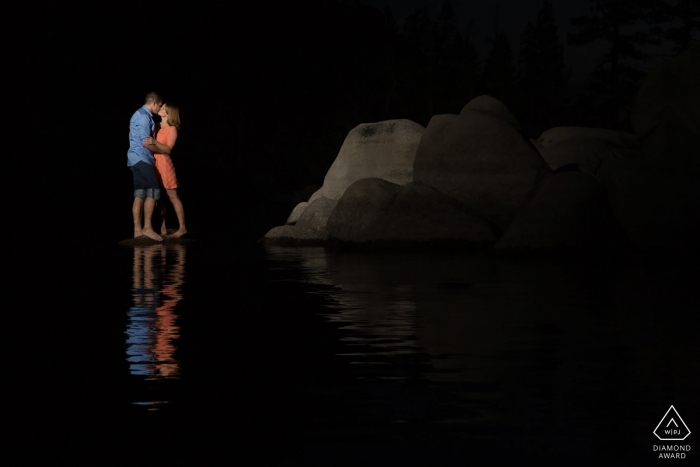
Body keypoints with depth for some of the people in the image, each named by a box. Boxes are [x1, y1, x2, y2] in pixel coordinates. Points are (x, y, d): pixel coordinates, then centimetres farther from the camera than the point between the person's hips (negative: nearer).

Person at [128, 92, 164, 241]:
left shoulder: (141, 115, 20)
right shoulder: (143, 116, -13)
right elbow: (146, 143, -17)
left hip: (139, 159, 10)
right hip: (141, 158, -10)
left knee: (140, 194, 6)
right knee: (153, 190, -14)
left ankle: (138, 229, 3)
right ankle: (147, 227, -15)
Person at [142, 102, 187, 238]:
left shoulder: (172, 129, -6)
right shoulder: (158, 126, 12)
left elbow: (168, 149, -18)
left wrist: (154, 142, -29)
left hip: (164, 164, -7)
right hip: (154, 163, 7)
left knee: (173, 196, -3)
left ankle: (182, 227, 0)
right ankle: (162, 228, 9)